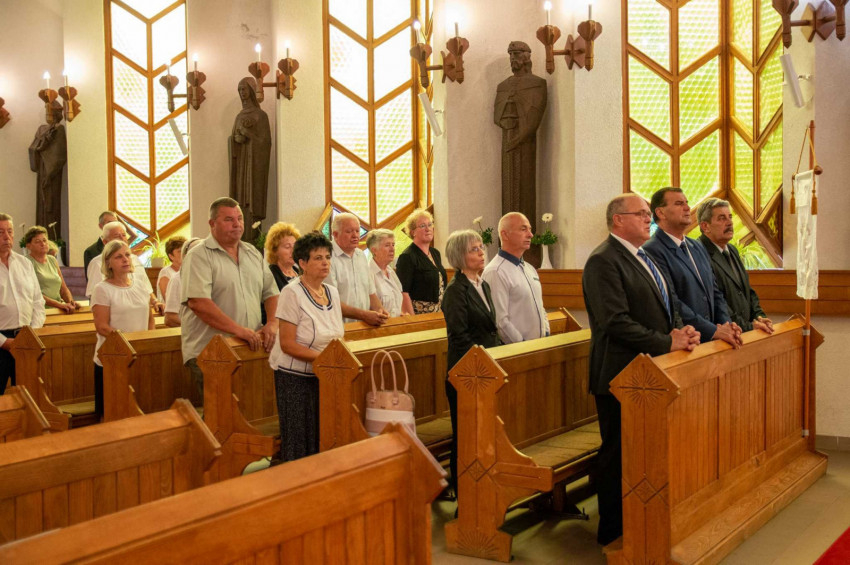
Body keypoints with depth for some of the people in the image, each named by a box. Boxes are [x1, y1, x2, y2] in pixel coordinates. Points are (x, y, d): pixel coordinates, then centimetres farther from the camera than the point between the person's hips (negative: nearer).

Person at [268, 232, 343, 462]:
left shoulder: (332, 292, 8)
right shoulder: (292, 293, -13)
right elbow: (287, 344, -17)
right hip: (294, 377, -6)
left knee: (322, 440, 6)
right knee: (299, 444, -1)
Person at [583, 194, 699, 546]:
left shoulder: (644, 258, 17)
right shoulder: (603, 261, -14)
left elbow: (669, 305, 21)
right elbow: (617, 322, -22)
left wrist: (682, 332, 0)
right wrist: (667, 343, -18)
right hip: (621, 375, -9)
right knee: (618, 456, 3)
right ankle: (613, 533, 15)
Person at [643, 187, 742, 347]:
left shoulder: (698, 248, 16)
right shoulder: (652, 251, -11)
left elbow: (715, 292, 18)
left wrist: (726, 324, 1)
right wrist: (714, 331, -16)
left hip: (709, 341, 7)